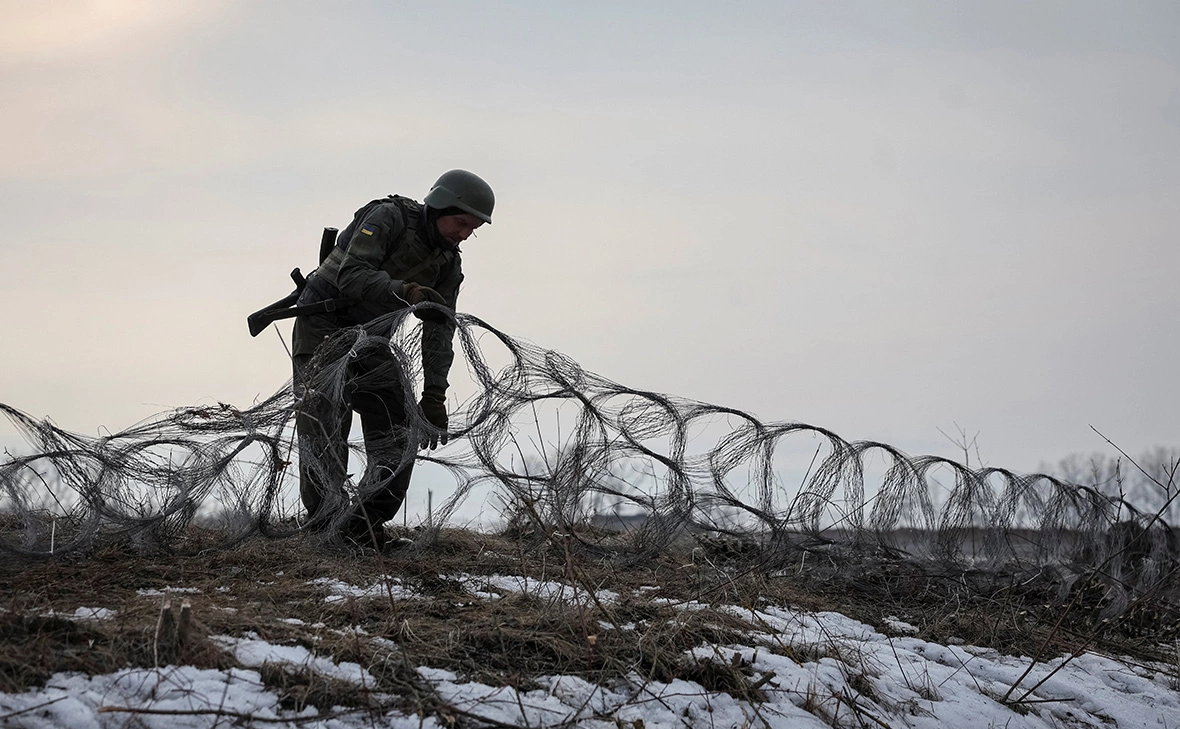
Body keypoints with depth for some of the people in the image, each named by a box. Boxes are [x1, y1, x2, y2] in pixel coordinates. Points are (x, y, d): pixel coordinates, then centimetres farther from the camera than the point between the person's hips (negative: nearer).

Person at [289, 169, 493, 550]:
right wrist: (408, 293, -40)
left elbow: (439, 331, -1)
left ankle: (364, 527, 1)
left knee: (398, 437, -4)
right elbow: (351, 275, -27)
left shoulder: (449, 265, 3)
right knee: (324, 427, -17)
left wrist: (434, 397, -10)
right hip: (323, 325, -7)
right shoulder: (389, 217, -16)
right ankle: (324, 525, -16)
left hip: (369, 339, 7)